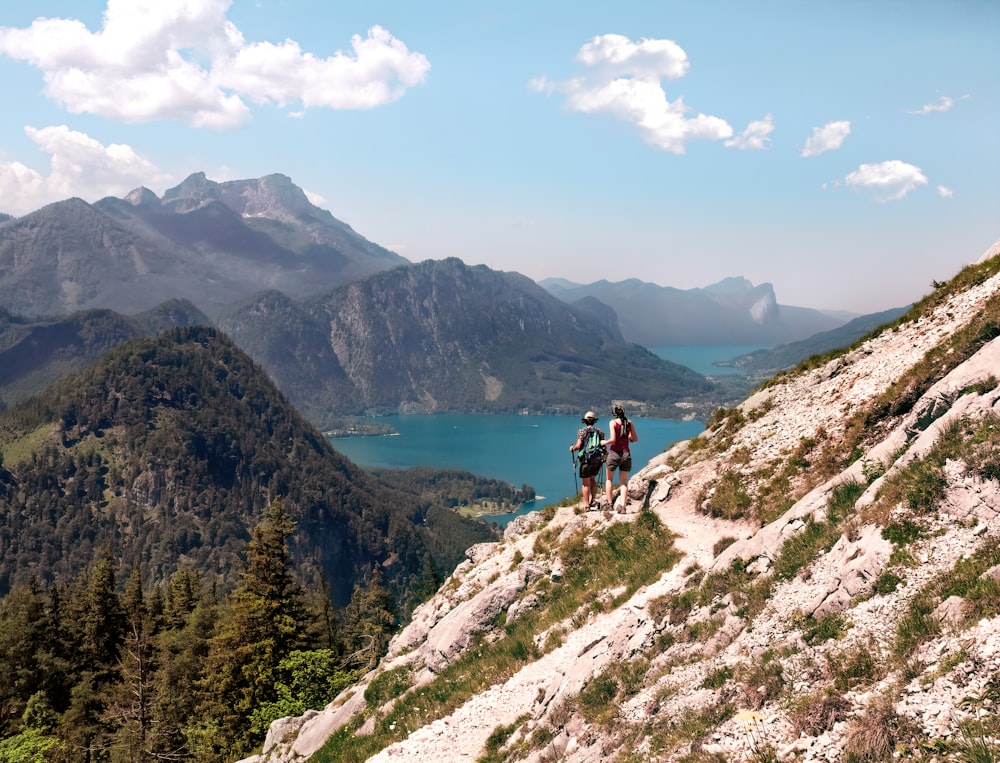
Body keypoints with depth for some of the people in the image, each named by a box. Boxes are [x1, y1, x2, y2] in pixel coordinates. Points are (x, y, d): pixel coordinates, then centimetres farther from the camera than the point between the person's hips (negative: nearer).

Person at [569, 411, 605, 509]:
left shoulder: (582, 431, -6)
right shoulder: (599, 432, 5)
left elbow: (578, 446, -15)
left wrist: (572, 448, 5)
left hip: (586, 460, -4)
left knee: (586, 483, 3)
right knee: (592, 479, 26)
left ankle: (587, 506, 2)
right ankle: (593, 499, 15)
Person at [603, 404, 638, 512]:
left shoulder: (613, 422, -8)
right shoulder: (629, 423, 3)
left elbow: (613, 439, -16)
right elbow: (636, 439, 7)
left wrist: (604, 443, 2)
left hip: (614, 453, -3)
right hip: (626, 454, 3)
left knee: (609, 479, 18)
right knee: (624, 482, 13)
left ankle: (610, 503, 12)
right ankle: (623, 506, 0)